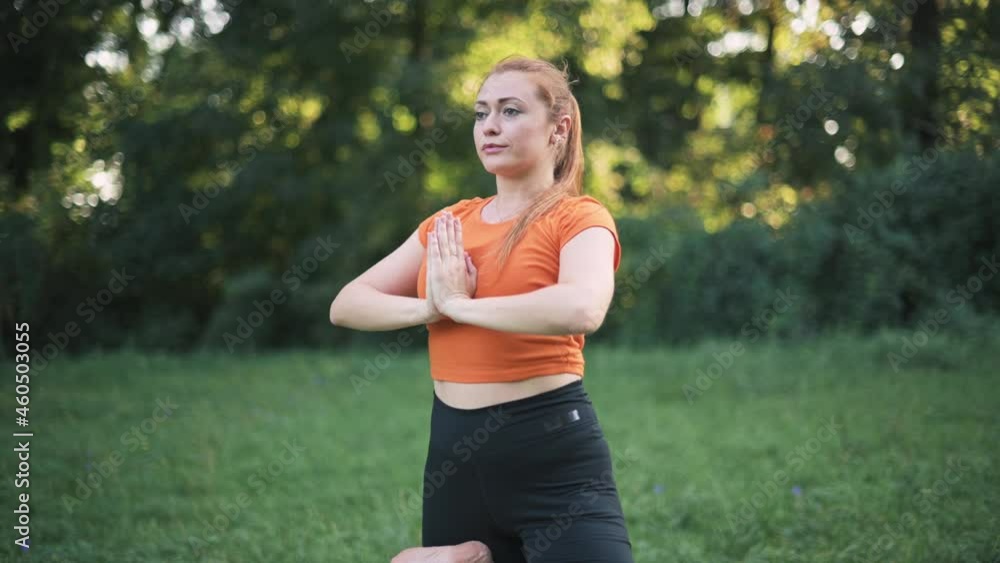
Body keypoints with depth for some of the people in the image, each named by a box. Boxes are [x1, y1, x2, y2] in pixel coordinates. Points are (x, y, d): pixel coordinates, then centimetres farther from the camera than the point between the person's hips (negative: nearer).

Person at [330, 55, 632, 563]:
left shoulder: (578, 218, -4)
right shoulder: (449, 224, 14)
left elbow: (581, 310, -28)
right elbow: (346, 305, 10)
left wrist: (459, 304, -15)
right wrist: (431, 309, -11)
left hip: (552, 449, -6)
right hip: (454, 448, 6)